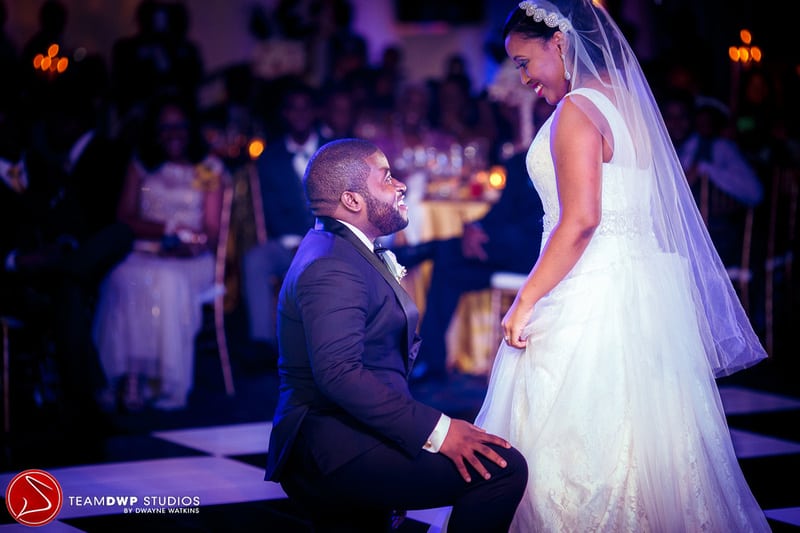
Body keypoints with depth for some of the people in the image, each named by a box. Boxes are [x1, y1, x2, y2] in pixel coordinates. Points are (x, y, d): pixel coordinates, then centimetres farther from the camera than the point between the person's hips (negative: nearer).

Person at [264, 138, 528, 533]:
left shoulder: (333, 247, 17)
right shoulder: (333, 268, -17)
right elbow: (338, 371, -29)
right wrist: (436, 430, -31)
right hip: (336, 451, -12)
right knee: (503, 467, -22)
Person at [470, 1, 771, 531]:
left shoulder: (577, 111, -12)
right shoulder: (626, 102, 15)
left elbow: (581, 220, -20)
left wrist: (525, 301, -18)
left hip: (590, 299, -9)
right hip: (644, 291, 10)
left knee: (569, 448, -5)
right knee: (645, 444, 13)